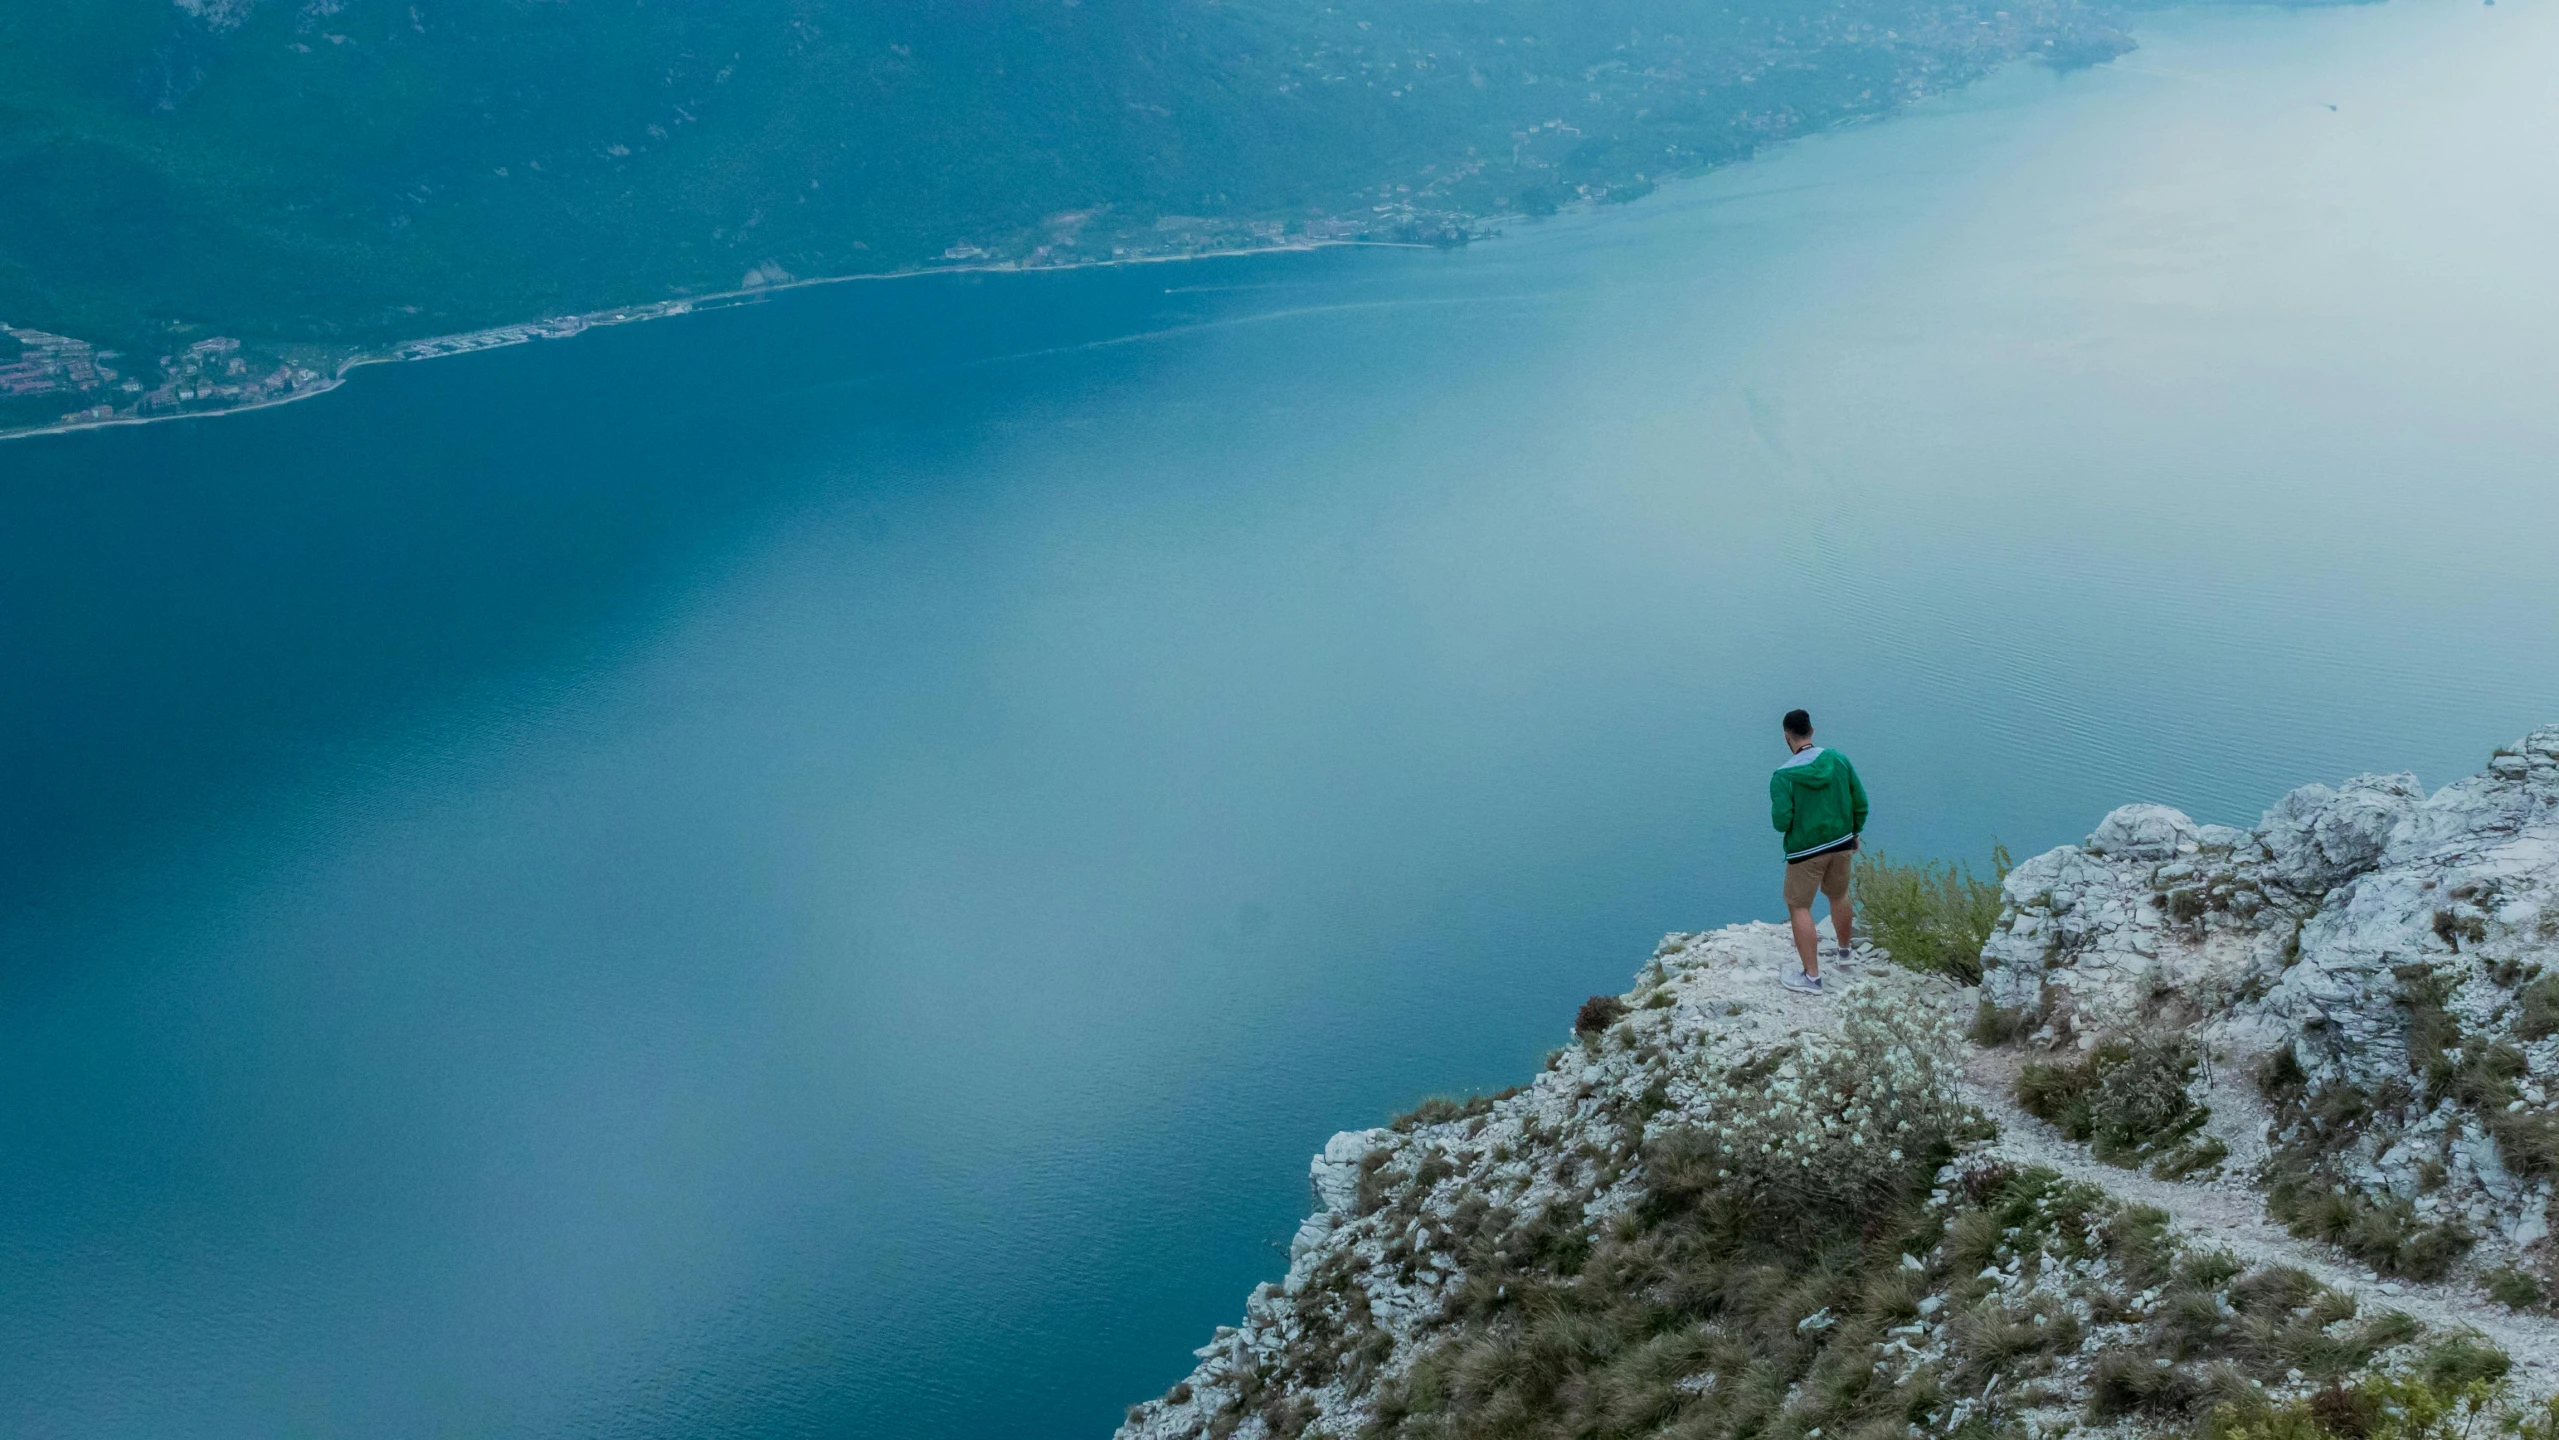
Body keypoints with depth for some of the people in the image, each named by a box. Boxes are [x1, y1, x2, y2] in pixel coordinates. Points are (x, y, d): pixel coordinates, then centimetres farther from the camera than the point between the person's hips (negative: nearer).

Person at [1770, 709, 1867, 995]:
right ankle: (1844, 950, 48)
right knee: (1838, 896, 26)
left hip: (1806, 850, -5)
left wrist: (1778, 815, 2)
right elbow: (1861, 803, 0)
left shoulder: (1783, 776, -19)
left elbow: (1781, 822, -21)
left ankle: (1812, 976, 8)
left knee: (1799, 907, 7)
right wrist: (1854, 833, 16)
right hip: (1841, 843, 5)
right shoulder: (1839, 760, -6)